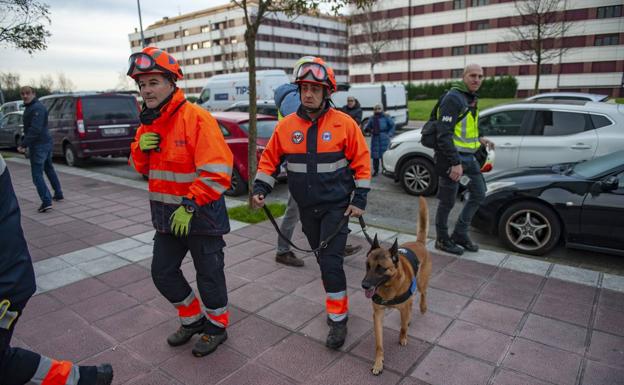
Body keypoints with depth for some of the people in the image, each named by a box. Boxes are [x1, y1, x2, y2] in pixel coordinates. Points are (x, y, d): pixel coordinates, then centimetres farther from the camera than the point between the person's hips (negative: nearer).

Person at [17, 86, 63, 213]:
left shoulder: (37, 108, -17)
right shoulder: (30, 107, 16)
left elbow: (35, 130, -26)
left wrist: (23, 145, -28)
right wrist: (25, 144, 20)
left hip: (39, 145, -10)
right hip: (46, 142, 10)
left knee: (37, 174, -9)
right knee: (49, 169, 21)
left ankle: (46, 201, -14)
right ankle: (58, 194, 32)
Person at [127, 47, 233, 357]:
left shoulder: (196, 118, -19)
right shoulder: (148, 122, 8)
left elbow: (217, 171, -26)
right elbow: (141, 167, 17)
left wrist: (190, 205, -25)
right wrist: (140, 148, -5)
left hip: (200, 215, -8)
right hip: (167, 216, 8)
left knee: (209, 275, 8)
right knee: (163, 273, 17)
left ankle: (217, 326, 32)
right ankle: (193, 319, 39)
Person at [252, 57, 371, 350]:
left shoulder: (344, 123, -10)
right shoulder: (286, 125, -2)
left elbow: (361, 161, -5)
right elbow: (269, 159, 5)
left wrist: (359, 199, -8)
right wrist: (260, 188, -7)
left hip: (336, 206, -4)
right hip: (307, 208, 4)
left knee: (331, 261, -8)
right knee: (322, 258, 17)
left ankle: (338, 319, 7)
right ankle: (335, 297, 39)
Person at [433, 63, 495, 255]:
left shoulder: (471, 98, 14)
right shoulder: (453, 98, -16)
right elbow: (444, 134, -23)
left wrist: (479, 138, 10)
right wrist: (455, 163, -26)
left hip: (468, 157, 10)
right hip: (452, 158, -9)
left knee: (479, 194, 14)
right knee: (448, 202, 2)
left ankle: (460, 234, 25)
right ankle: (442, 240, 19)